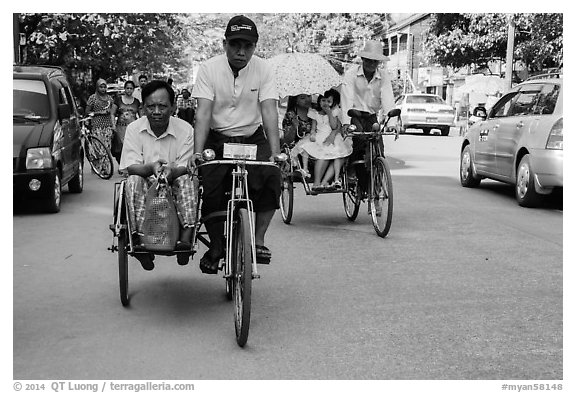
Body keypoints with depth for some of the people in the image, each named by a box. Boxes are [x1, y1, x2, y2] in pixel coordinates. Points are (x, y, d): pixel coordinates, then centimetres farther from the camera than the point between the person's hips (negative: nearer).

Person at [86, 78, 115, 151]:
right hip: (97, 125, -4)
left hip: (108, 126, 4)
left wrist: (112, 126, 11)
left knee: (108, 147, 0)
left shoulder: (109, 98, 12)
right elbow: (87, 111, -1)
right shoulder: (93, 98, 0)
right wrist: (100, 112, -10)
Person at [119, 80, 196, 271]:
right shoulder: (134, 129, -1)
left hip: (174, 184, 0)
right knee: (133, 182, -30)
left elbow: (187, 168, -9)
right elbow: (130, 167, -9)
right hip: (146, 185, 1)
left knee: (187, 181, -31)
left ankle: (186, 238, -37)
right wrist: (151, 167, -31)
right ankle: (140, 238, -36)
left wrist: (171, 171, -34)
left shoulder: (185, 130, -4)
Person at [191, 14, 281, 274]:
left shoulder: (263, 69, -6)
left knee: (271, 177, -26)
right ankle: (216, 246, 5)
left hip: (253, 138, 1)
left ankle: (258, 240, -10)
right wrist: (198, 153, -31)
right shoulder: (209, 69, -9)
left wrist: (275, 153, -27)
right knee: (209, 188, -19)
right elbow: (203, 113, -17)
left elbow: (269, 112, -15)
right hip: (218, 139, 0)